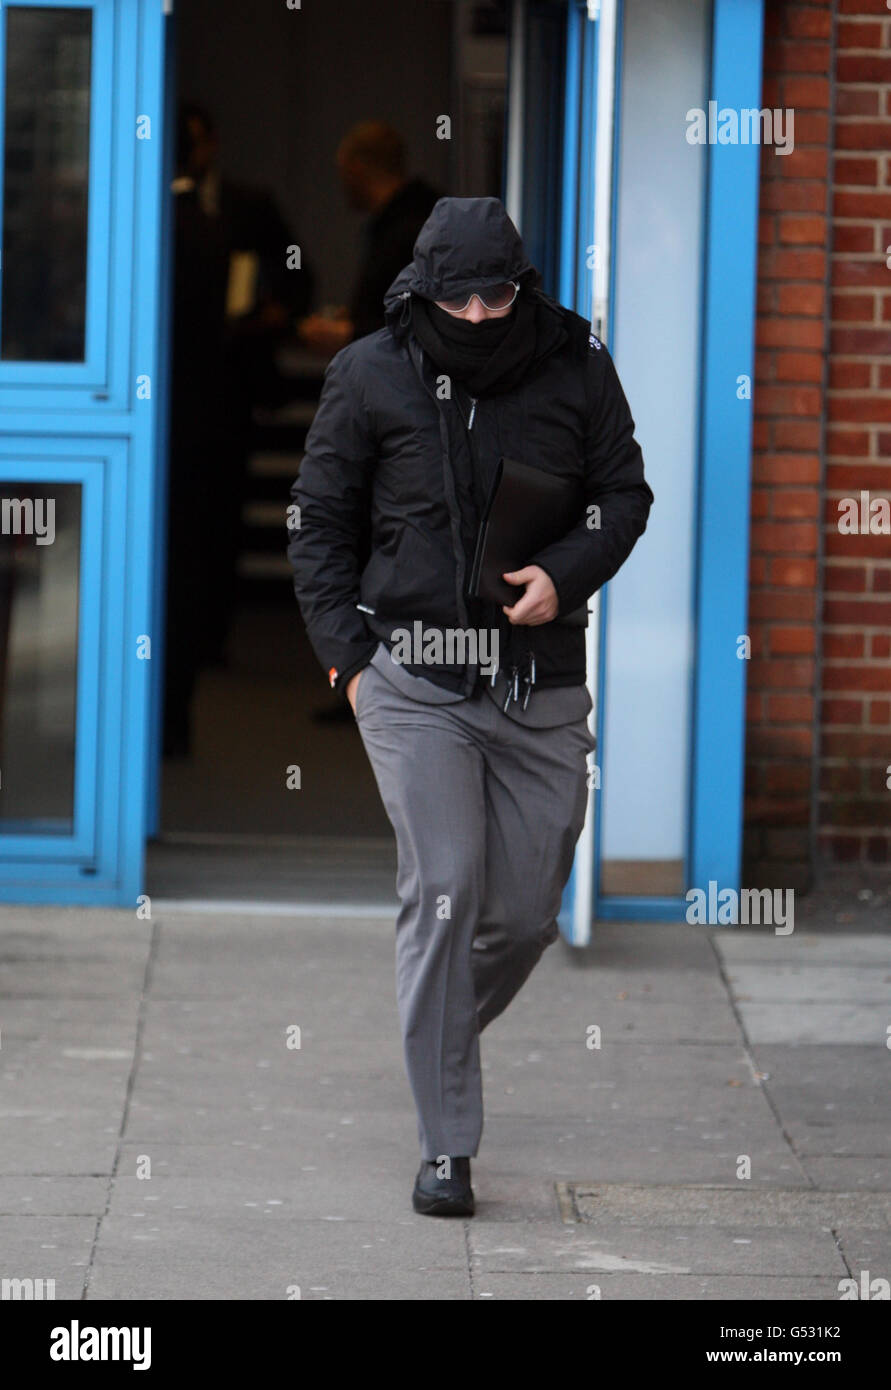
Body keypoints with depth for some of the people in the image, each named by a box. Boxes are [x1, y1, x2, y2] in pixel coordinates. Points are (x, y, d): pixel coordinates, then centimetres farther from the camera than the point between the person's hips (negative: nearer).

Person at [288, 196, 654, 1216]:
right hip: (414, 678, -2)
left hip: (543, 688, 2)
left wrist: (565, 572, -10)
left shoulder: (575, 369, 2)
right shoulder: (371, 377, -1)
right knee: (443, 891, -12)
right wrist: (347, 656, 1)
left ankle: (446, 1032, 38)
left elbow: (625, 494, 10)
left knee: (527, 913, 4)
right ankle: (445, 1146, -7)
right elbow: (321, 520, 8)